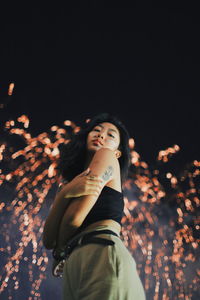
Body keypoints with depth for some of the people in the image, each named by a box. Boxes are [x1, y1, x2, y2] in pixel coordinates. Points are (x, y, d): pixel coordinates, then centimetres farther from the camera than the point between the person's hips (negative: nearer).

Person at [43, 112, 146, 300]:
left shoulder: (107, 157, 8)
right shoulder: (73, 182, 26)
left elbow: (74, 218, -4)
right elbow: (49, 241, 10)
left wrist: (62, 249, 16)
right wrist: (64, 193, -5)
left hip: (103, 256, -7)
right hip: (75, 265, 7)